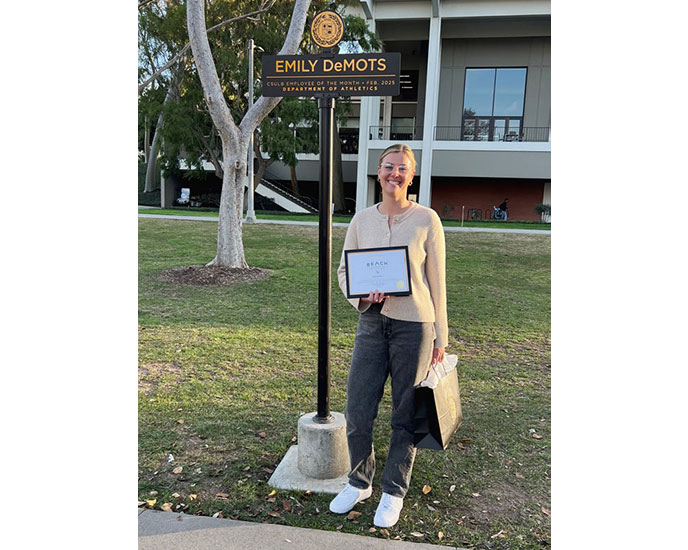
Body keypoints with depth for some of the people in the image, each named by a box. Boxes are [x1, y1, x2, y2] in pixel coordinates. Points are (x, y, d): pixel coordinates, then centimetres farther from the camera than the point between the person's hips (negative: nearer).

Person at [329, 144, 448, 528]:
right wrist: (362, 295, -12)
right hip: (372, 324, 3)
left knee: (406, 416, 9)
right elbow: (344, 271, 10)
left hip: (414, 325, -2)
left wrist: (440, 337, 1)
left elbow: (437, 281, 0)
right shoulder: (362, 220, 5)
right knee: (357, 412, 7)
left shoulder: (427, 220, -3)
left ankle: (394, 491, 30)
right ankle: (360, 482, 32)